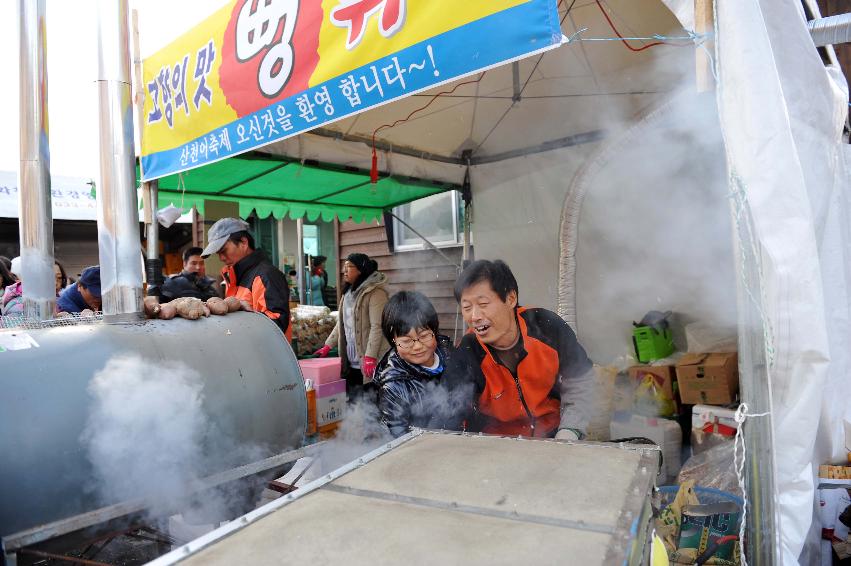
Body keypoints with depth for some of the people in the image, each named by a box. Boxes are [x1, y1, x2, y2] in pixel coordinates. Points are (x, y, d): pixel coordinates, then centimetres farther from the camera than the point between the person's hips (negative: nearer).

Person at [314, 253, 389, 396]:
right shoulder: (348, 292, 15)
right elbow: (341, 322, 20)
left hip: (371, 361, -8)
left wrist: (370, 357, -23)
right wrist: (327, 346, 14)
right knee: (352, 398, 11)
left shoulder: (375, 292, -12)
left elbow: (377, 326, -18)